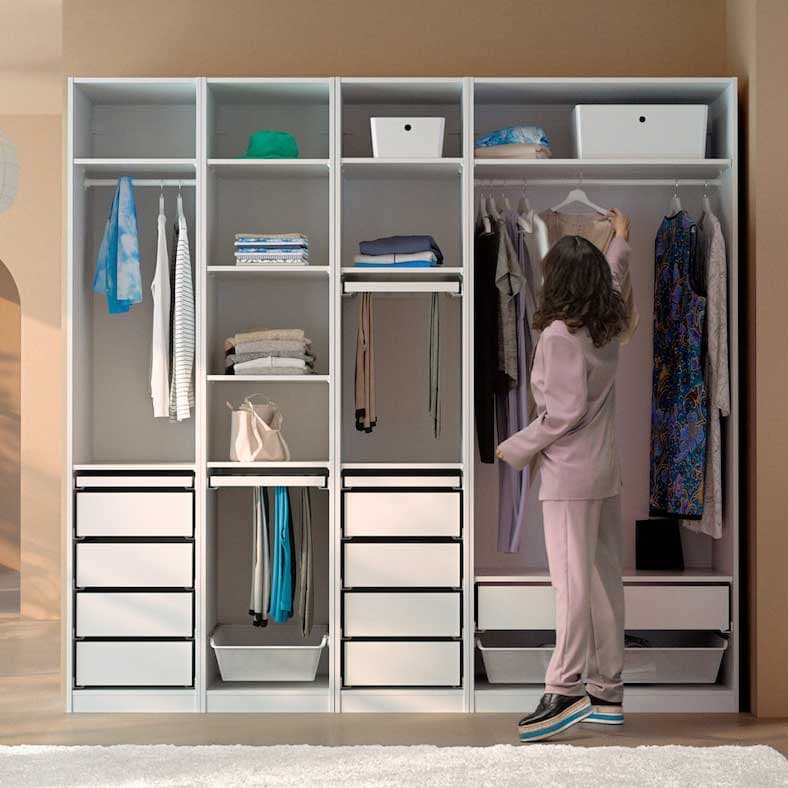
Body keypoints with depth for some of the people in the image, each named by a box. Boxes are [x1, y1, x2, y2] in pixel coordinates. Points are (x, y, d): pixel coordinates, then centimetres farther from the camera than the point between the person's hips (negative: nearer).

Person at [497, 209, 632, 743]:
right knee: (605, 580, 9)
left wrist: (516, 449, -8)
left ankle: (566, 690, -12)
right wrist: (622, 238, 46)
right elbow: (615, 280, 30)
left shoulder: (560, 334, -16)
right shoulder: (607, 325, 7)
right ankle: (607, 692, 16)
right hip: (606, 471, 8)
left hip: (571, 474, -8)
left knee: (572, 581, -11)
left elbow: (565, 412, -19)